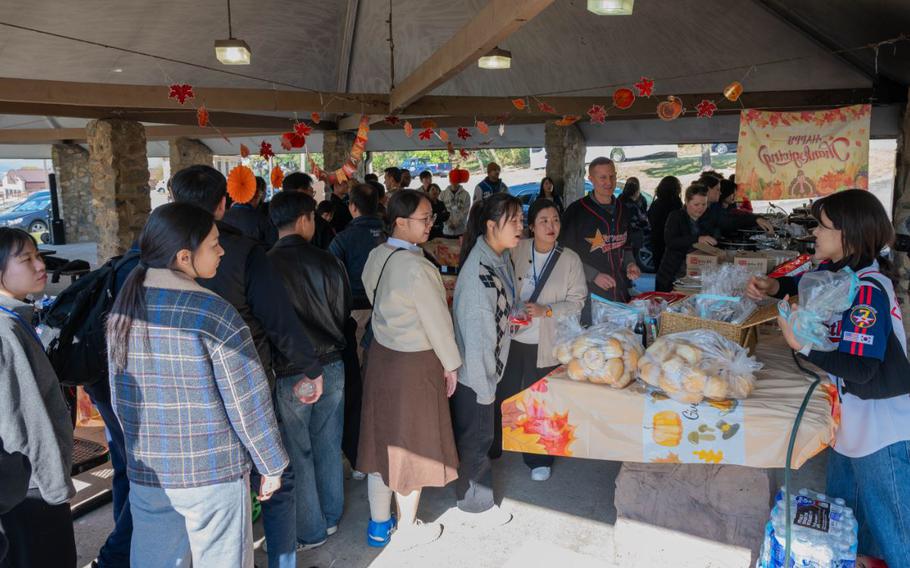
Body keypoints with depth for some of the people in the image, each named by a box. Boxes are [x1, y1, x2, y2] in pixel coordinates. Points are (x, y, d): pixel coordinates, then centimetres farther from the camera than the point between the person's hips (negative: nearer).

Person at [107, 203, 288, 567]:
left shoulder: (123, 307, -2)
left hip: (145, 471, 5)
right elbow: (247, 403, -16)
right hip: (213, 472, -5)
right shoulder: (213, 312, -19)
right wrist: (271, 465, -4)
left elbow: (118, 395, 7)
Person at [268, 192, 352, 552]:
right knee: (328, 446, 18)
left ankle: (310, 531, 23)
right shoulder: (327, 262, -6)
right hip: (331, 366, 4)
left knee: (298, 454, 10)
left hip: (289, 373, -3)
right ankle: (331, 517, 33)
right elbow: (345, 312, 4)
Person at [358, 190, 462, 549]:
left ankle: (379, 525, 35)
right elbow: (438, 321, -18)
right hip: (414, 363, -7)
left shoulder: (376, 256, -1)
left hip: (380, 354, 7)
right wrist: (451, 364, -5)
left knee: (383, 439, 18)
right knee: (411, 444, 10)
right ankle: (406, 530, 30)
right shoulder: (417, 267, -24)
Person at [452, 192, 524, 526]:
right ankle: (476, 504, 31)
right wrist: (484, 385, -19)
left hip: (489, 367, 9)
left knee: (481, 433, 24)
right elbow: (475, 332, -25)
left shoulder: (501, 258, 1)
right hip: (474, 373, -9)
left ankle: (472, 493, 44)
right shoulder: (477, 272, -28)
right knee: (475, 437, 10)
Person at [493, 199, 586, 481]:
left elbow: (577, 301, -6)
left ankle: (538, 459, 29)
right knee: (504, 394, 15)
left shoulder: (570, 259, -6)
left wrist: (545, 310, -18)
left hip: (544, 343, -2)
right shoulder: (517, 250, -3)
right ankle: (495, 446, 38)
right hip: (511, 336, 2)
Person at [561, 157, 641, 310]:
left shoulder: (622, 211, 11)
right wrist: (593, 275, -18)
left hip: (620, 292, 6)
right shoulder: (577, 211, -9)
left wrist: (630, 264, 4)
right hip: (589, 293, -6)